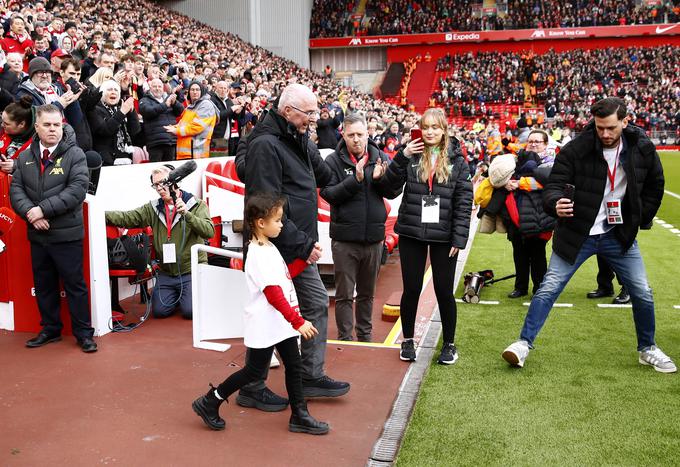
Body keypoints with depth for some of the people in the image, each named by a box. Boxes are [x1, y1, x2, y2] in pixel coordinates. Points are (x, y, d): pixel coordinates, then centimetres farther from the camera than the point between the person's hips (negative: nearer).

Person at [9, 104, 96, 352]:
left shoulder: (75, 154, -6)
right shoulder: (25, 157, 9)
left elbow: (77, 190, -16)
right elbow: (16, 190, 5)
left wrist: (43, 209, -19)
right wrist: (30, 212, -14)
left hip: (66, 233, -5)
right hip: (37, 234, 5)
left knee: (75, 284, 2)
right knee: (44, 285, 15)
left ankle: (84, 333, 12)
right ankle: (50, 329, 29)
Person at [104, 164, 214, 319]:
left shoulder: (197, 205, -4)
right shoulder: (153, 208, 8)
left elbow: (209, 232, -17)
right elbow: (126, 218, -2)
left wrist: (187, 214, -28)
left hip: (191, 270, -4)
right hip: (166, 273, 4)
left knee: (190, 311, -16)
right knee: (159, 311, -5)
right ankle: (178, 295, 25)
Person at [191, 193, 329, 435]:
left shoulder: (269, 248, 10)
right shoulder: (259, 255, -22)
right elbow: (274, 295, -27)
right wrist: (298, 321, -29)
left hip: (282, 322, 9)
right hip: (265, 326, -9)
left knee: (294, 366, 10)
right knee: (254, 370, 3)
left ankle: (299, 416, 19)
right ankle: (209, 402, 18)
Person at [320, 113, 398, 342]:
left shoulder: (381, 158, 3)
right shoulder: (334, 160, -5)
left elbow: (395, 192, 2)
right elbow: (327, 194, -14)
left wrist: (380, 179, -17)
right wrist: (355, 179, -24)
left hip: (374, 237, 3)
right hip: (344, 239, -3)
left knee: (367, 292, 17)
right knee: (344, 294, 6)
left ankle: (365, 335, 32)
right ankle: (345, 338, 18)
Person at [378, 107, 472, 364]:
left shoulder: (456, 161, 1)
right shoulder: (411, 156, 3)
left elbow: (464, 201, -2)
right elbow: (389, 185, -6)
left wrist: (458, 238, -7)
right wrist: (402, 157, -16)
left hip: (443, 236, -1)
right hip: (411, 234, 1)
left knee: (444, 292, 7)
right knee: (411, 290, 9)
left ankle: (449, 344, 24)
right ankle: (408, 341, 27)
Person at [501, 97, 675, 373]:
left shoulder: (643, 149, -5)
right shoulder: (576, 149, -16)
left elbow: (654, 187, 11)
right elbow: (554, 185, -18)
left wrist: (641, 221, 8)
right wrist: (556, 204, -40)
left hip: (619, 235, 3)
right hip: (577, 233, -3)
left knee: (642, 294, 8)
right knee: (549, 288, -6)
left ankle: (647, 350, 30)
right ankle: (524, 343, 6)